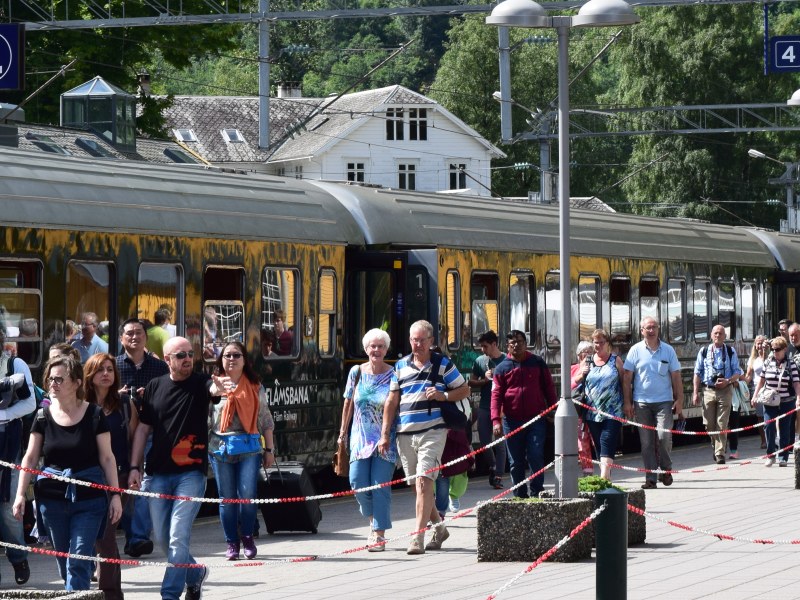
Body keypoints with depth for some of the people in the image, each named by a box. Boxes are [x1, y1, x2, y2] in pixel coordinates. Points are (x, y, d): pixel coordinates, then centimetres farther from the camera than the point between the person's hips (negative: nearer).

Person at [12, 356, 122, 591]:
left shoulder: (94, 415, -4)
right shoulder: (43, 417, 3)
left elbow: (107, 457, -1)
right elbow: (30, 458, 6)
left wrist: (115, 495, -4)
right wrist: (20, 494, 0)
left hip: (88, 496, -3)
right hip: (53, 498, 3)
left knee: (78, 562, -10)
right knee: (63, 562, 9)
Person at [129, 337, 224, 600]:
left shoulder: (200, 383, -3)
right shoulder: (155, 387, 6)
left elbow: (213, 388, -27)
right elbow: (143, 428, 12)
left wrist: (220, 389, -51)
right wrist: (134, 467, 7)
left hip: (191, 472, -4)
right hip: (158, 473, 4)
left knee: (178, 536, -13)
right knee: (162, 537, 10)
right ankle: (195, 574, 34)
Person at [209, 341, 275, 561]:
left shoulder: (255, 386, 11)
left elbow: (266, 420, 13)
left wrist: (269, 449, 11)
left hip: (249, 447, 0)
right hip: (220, 448, 0)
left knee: (247, 495, -7)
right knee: (227, 497, 3)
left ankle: (247, 537, 13)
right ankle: (232, 542, 13)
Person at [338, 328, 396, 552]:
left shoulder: (393, 375, -3)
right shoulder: (357, 372, 5)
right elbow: (348, 403, 14)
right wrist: (343, 432, 14)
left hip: (385, 438, -3)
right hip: (361, 437, 3)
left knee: (380, 485, -7)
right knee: (358, 482, -5)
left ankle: (379, 534, -1)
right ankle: (373, 518, 23)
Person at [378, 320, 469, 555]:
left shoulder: (442, 364, 4)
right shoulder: (401, 366, 13)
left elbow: (464, 390, 9)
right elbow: (392, 401, 14)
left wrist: (443, 395, -11)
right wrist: (385, 434, 8)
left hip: (432, 432, -5)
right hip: (405, 434, 5)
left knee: (423, 482, -15)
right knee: (417, 485, 10)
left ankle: (418, 537, -17)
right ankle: (439, 527, 29)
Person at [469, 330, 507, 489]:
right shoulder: (480, 361, 9)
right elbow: (471, 382, 11)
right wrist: (485, 380, -6)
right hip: (484, 407, 4)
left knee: (500, 443, -6)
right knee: (484, 441, 5)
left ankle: (498, 476, -4)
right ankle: (493, 467, 28)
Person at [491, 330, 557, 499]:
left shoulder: (537, 363, 7)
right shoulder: (502, 368, 5)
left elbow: (548, 388, 10)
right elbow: (496, 395, -1)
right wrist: (496, 420, -11)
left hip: (536, 420, -1)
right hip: (512, 421, 1)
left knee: (536, 458, -7)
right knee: (516, 462, 6)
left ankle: (536, 493, 1)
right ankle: (520, 496, 13)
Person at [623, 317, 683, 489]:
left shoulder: (668, 350, 5)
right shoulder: (636, 350, 4)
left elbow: (676, 377, 8)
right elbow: (627, 378, 5)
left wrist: (679, 400, 2)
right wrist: (627, 402, 0)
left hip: (664, 401, -1)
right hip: (642, 402, 1)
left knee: (664, 436, -13)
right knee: (646, 442, 2)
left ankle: (666, 469, 10)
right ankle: (650, 478, 7)